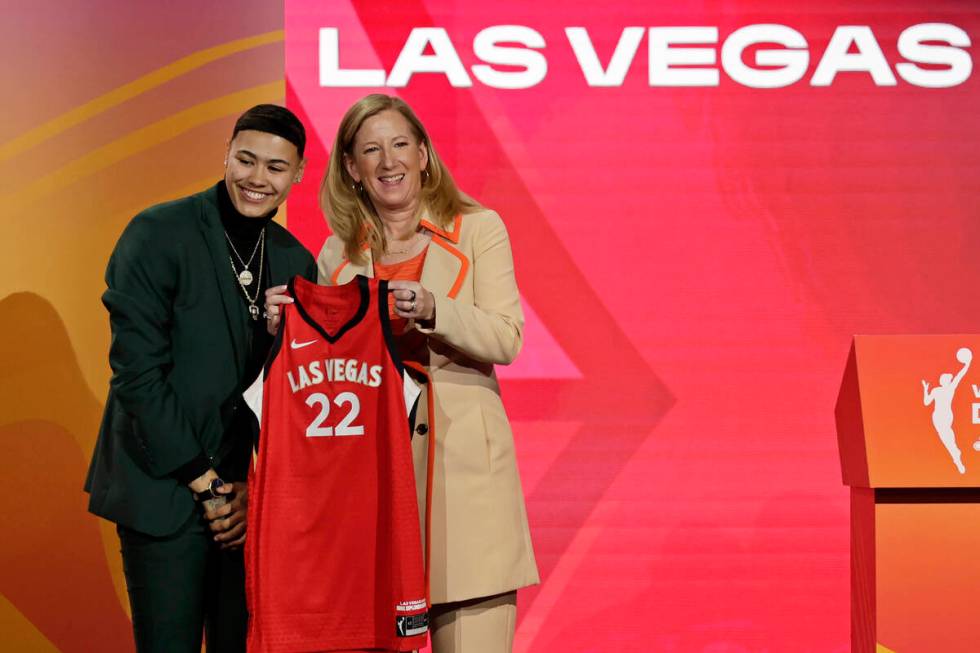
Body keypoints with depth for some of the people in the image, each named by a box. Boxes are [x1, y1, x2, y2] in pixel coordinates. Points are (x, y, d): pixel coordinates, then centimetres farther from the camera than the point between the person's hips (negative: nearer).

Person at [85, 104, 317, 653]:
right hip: (165, 491, -4)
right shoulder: (158, 234, -8)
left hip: (252, 493, 5)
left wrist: (259, 485, -2)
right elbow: (138, 371, -12)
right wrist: (203, 481, -12)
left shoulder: (297, 262, 8)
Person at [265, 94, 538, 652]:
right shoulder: (338, 254, 14)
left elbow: (506, 339, -5)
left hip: (463, 464, -2)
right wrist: (289, 329, -1)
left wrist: (433, 311, -20)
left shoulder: (478, 229, 5)